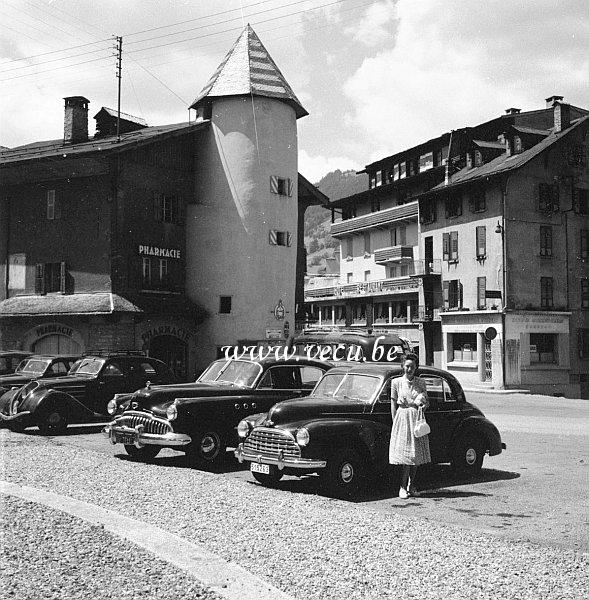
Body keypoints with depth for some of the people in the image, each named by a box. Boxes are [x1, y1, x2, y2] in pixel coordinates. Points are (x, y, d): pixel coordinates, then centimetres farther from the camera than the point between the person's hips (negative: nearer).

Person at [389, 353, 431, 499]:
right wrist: (395, 423, -1)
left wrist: (424, 405, -10)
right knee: (405, 454, -7)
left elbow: (426, 402, 13)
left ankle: (411, 484, 17)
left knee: (417, 454, 4)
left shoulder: (421, 383, 7)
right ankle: (403, 486, 1)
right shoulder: (396, 382, 1)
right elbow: (393, 404, 3)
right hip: (402, 418, -3)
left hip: (417, 419, 3)